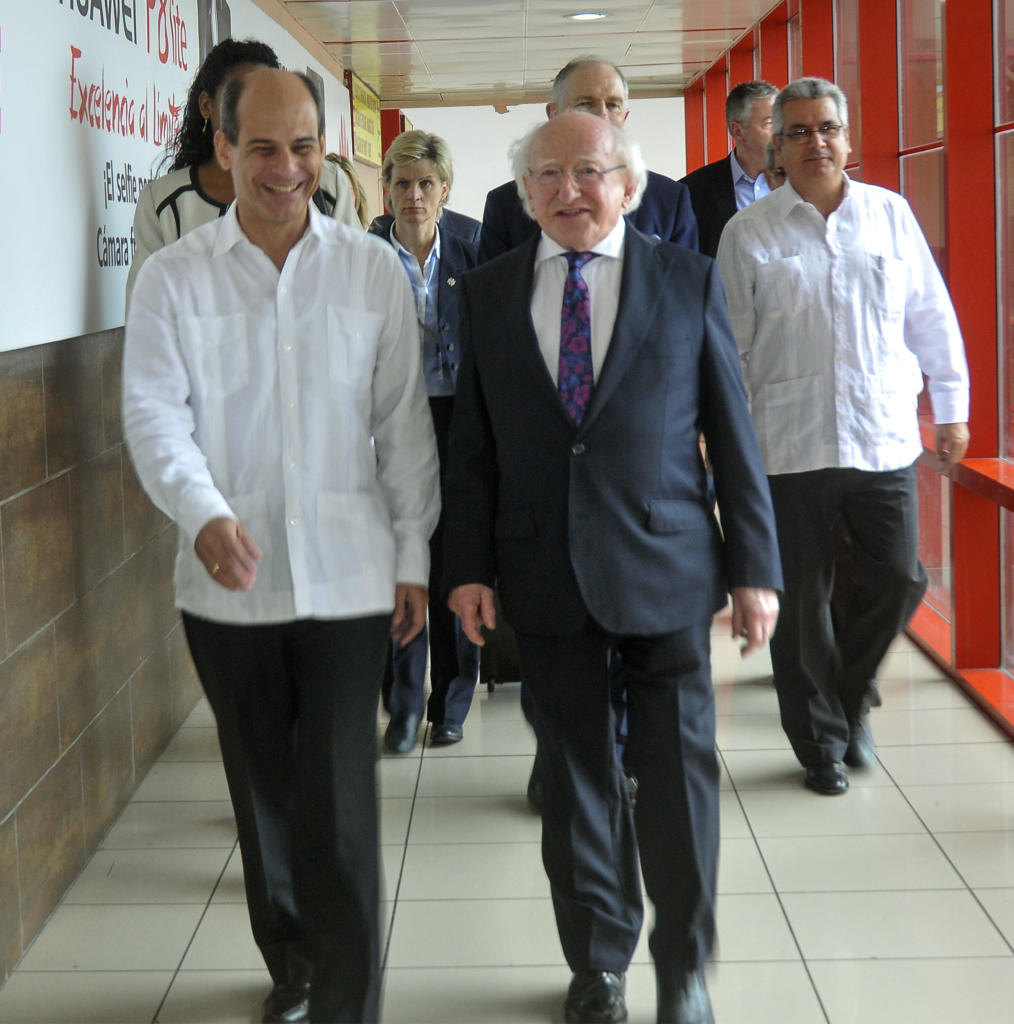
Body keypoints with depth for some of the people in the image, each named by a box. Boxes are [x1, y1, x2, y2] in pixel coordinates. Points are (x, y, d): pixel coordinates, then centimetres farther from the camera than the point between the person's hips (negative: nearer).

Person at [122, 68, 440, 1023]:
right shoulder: (172, 278, 1)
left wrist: (414, 555, 3)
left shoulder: (373, 270, 2)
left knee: (338, 799, -4)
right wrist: (204, 512, -26)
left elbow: (403, 422, 4)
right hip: (227, 582, 1)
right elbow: (156, 415, -7)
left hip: (347, 578, -1)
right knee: (262, 791, 14)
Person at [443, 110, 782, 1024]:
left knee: (678, 772, 5)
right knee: (576, 773, 11)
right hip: (546, 574, 2)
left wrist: (755, 566, -2)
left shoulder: (689, 280, 0)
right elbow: (472, 441, 6)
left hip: (667, 569, -1)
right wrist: (469, 565, 0)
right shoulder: (489, 292, 5)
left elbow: (733, 431, 0)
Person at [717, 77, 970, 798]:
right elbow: (730, 345, 4)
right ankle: (821, 742, 23)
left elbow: (932, 319, 11)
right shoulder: (749, 233, 1)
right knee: (802, 601, 6)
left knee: (898, 580, 0)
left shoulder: (891, 214, 6)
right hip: (789, 445, -1)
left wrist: (952, 409, 11)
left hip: (885, 438, 2)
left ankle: (851, 694, 29)